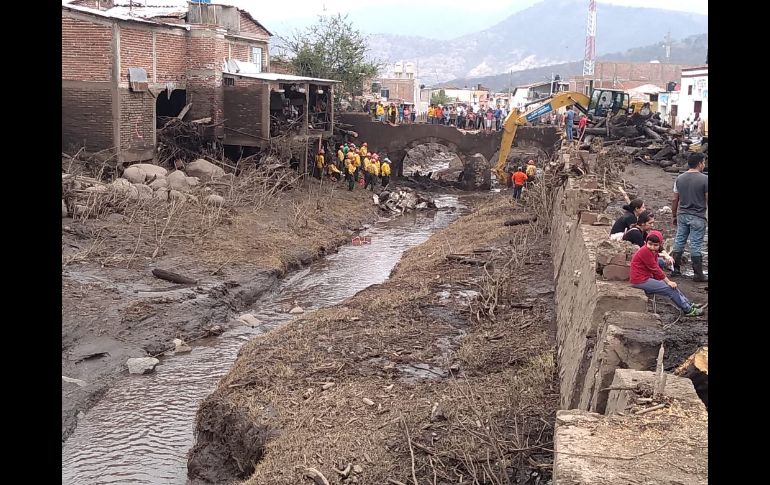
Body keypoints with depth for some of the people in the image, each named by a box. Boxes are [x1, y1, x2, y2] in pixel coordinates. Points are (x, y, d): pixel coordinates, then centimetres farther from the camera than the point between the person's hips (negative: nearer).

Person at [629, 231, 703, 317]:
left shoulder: (653, 251, 9)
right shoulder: (645, 251, -21)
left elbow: (656, 268, 8)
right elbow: (654, 269, -19)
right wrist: (668, 281, -13)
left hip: (646, 278, 9)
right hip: (640, 281, -9)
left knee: (672, 286, 11)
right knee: (670, 288, -7)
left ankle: (689, 305, 20)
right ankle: (688, 310, 1)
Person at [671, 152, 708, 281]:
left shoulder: (679, 179, 4)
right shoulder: (704, 179, -11)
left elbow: (675, 200, 7)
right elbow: (708, 200, -10)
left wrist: (674, 216, 16)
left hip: (682, 216, 5)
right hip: (697, 217, -5)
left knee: (679, 243, 13)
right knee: (695, 246, -1)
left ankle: (676, 269, 19)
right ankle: (698, 274, 6)